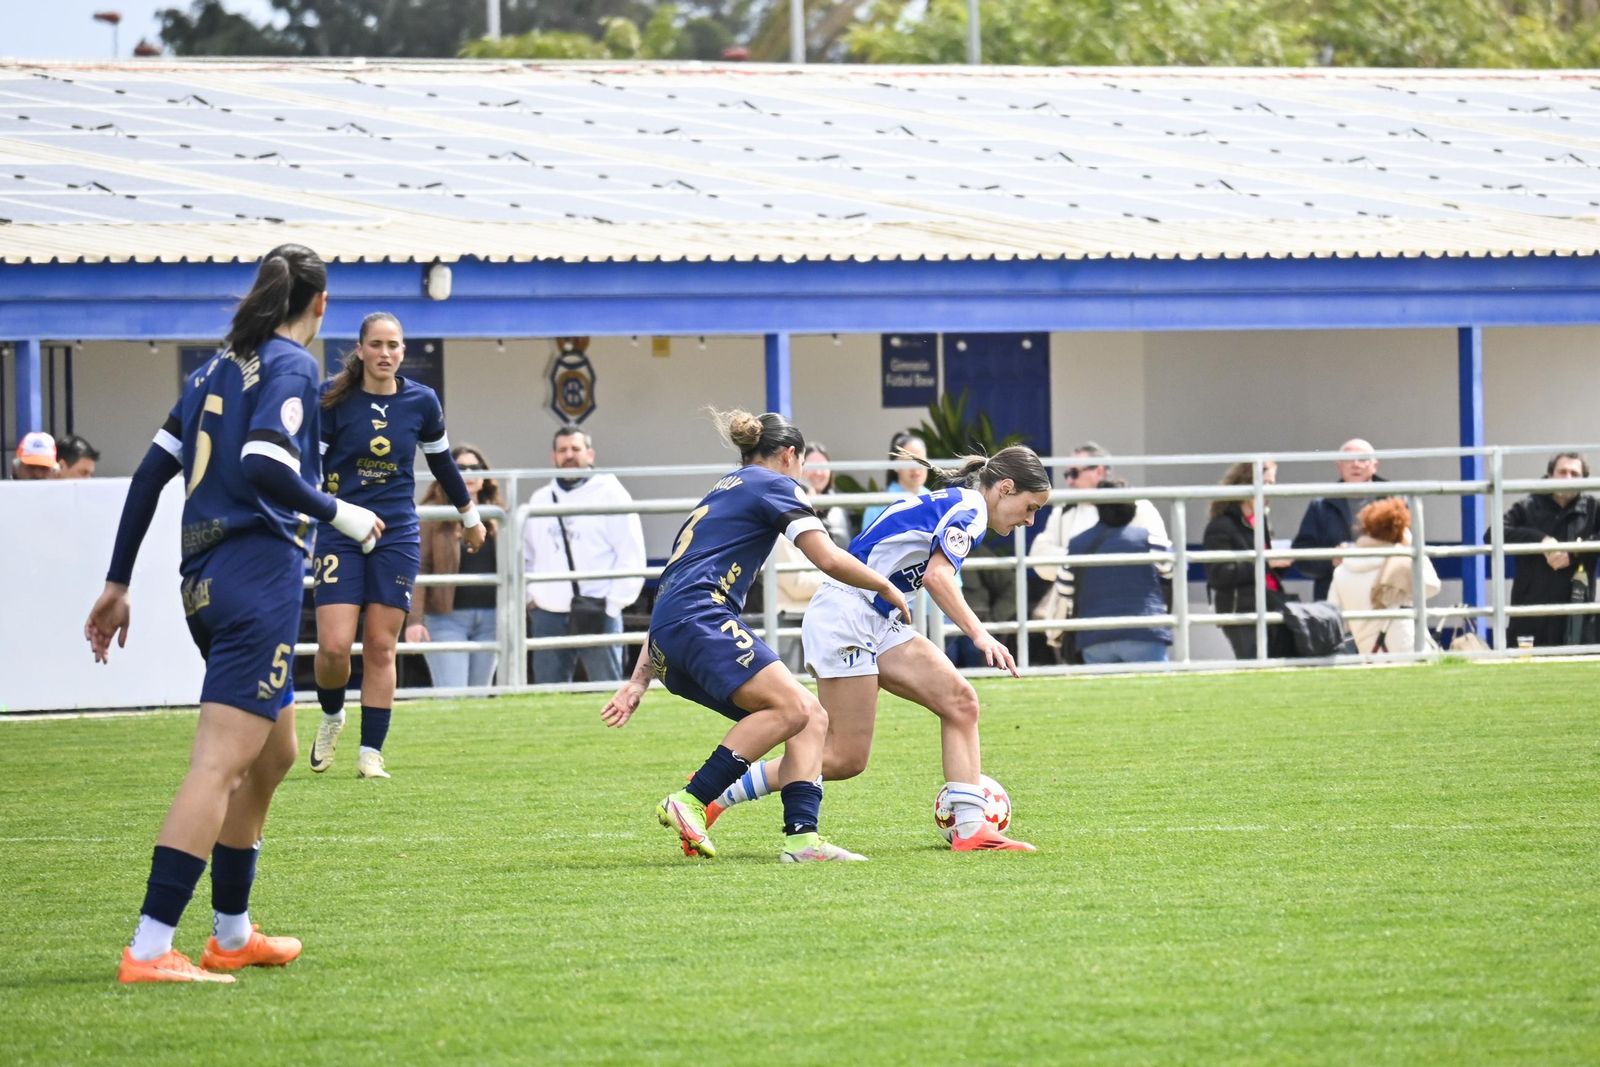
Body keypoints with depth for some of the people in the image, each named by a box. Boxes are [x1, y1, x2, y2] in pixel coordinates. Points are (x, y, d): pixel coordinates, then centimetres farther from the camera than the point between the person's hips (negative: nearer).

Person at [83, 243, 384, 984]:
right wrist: (338, 515, -7)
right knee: (219, 763, -13)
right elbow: (264, 468, -22)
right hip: (258, 574, -9)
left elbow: (150, 473, 14)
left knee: (274, 753, 22)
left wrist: (119, 582, 17)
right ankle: (149, 949, -21)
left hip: (206, 580, 9)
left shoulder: (217, 368, 16)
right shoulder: (291, 366, -7)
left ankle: (232, 935, 26)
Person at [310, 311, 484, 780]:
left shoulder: (421, 402, 1)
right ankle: (331, 716, 22)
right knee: (334, 647, -10)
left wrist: (469, 516, 27)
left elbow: (442, 461, 17)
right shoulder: (334, 399, -7)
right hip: (340, 534, -2)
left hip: (397, 536, 2)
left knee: (381, 648, 1)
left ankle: (371, 753, 7)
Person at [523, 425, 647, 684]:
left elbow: (632, 555, -4)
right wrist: (529, 595, 8)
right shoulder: (540, 500, 15)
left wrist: (614, 602, -10)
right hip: (548, 616, 5)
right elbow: (525, 555, 22)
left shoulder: (610, 493, 0)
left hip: (597, 613, -5)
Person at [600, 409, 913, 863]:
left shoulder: (721, 493, 32)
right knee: (790, 707, -23)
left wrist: (639, 680, 29)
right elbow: (829, 559, -4)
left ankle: (802, 836, -11)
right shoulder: (774, 485, 7)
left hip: (668, 639, 9)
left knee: (811, 718, 3)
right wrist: (885, 588, 14)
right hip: (700, 618, -9)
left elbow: (671, 602, 30)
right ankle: (689, 802, -25)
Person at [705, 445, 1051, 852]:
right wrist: (980, 634, -29)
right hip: (845, 615, -10)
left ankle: (970, 828, -5)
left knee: (960, 701, 0)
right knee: (846, 758, -8)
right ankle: (714, 795, -2)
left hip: (876, 621, 10)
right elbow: (937, 576, -24)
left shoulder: (951, 505, 20)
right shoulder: (969, 508, -9)